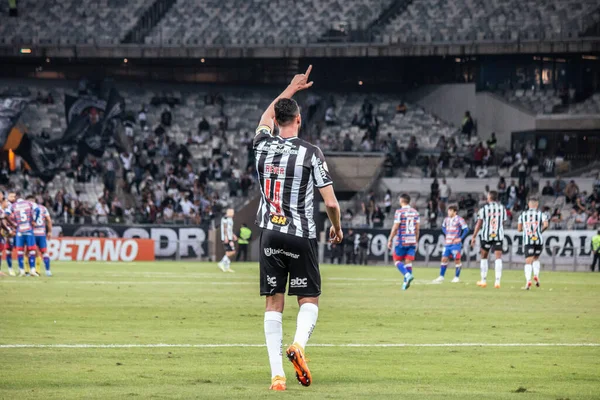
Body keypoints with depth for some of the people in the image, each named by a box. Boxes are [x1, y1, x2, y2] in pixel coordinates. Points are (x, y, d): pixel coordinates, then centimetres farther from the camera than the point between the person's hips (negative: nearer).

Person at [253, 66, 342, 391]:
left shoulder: (263, 145, 2)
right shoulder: (311, 153, -9)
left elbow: (266, 117, 27)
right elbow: (330, 202, -9)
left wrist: (291, 89, 37)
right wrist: (337, 229, 11)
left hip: (270, 236, 3)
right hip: (301, 236, -3)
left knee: (274, 304, 5)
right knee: (309, 300, 8)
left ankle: (276, 373, -3)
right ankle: (299, 343, -22)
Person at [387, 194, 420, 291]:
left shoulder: (399, 212, -9)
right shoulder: (415, 212, 8)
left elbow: (395, 228, -11)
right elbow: (417, 229, 10)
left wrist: (390, 240, -3)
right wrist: (416, 241, 17)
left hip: (401, 241, -5)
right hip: (412, 242, 5)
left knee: (397, 260, 6)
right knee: (408, 262, 5)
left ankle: (407, 275, -17)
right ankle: (406, 283, -1)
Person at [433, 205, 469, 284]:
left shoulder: (459, 219, -9)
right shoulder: (446, 219, 11)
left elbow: (466, 229, -11)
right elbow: (443, 227, 29)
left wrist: (460, 238, -12)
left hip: (455, 243, -6)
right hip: (447, 243, 6)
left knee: (457, 260, 0)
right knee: (444, 259, 5)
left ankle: (457, 277, 8)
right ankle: (441, 277, 10)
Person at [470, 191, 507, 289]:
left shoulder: (484, 209, -3)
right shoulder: (502, 208, 6)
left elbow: (479, 224, -3)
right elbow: (503, 223, 12)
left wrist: (474, 237, 1)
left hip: (486, 236, -1)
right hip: (499, 236, 1)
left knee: (484, 257, 15)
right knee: (498, 257, -3)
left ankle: (483, 280, 21)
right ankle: (497, 281, -16)